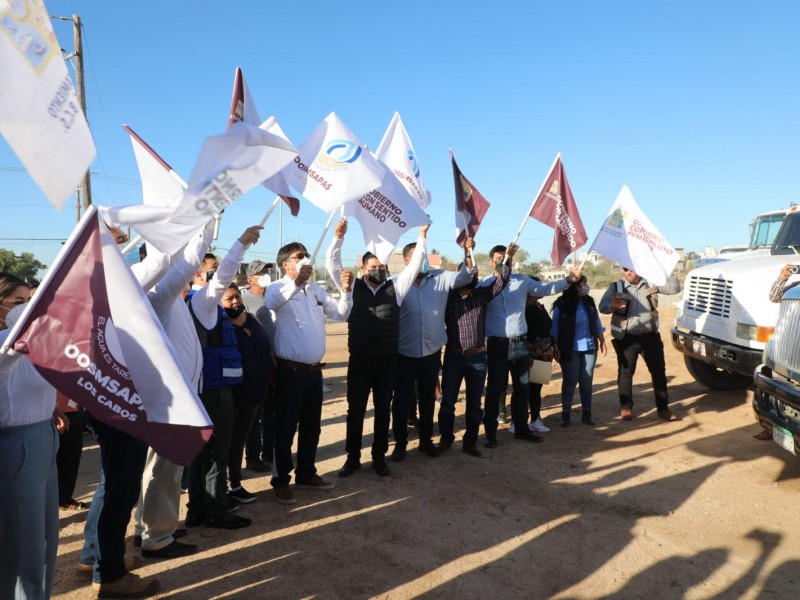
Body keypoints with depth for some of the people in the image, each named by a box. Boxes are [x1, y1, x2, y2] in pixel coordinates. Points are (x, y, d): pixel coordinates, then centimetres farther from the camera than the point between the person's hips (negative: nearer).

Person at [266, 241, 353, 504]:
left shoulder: (317, 290, 14)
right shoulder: (279, 288, -8)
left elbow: (340, 314, 11)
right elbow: (271, 302, -31)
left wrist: (346, 291, -7)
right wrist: (296, 283, -47)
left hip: (314, 370, 7)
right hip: (290, 371, -7)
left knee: (311, 426, 16)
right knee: (285, 427, 2)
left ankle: (306, 474, 30)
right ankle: (280, 480, 14)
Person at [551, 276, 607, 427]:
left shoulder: (589, 302, 6)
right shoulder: (562, 305, -10)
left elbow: (597, 324, 13)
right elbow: (554, 329, -8)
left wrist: (602, 341, 12)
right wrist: (556, 348, -12)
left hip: (589, 348, 4)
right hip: (570, 350, -4)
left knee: (587, 381, 7)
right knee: (570, 381, 1)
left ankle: (586, 413, 15)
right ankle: (565, 414, 8)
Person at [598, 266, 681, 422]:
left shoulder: (651, 282, 4)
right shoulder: (616, 287, -2)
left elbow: (674, 288, 2)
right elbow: (602, 306, -10)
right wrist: (612, 306, -33)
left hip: (650, 336, 2)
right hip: (627, 338, -2)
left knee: (659, 371, 7)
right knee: (626, 372, 2)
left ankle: (663, 408, 18)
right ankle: (626, 407, 16)